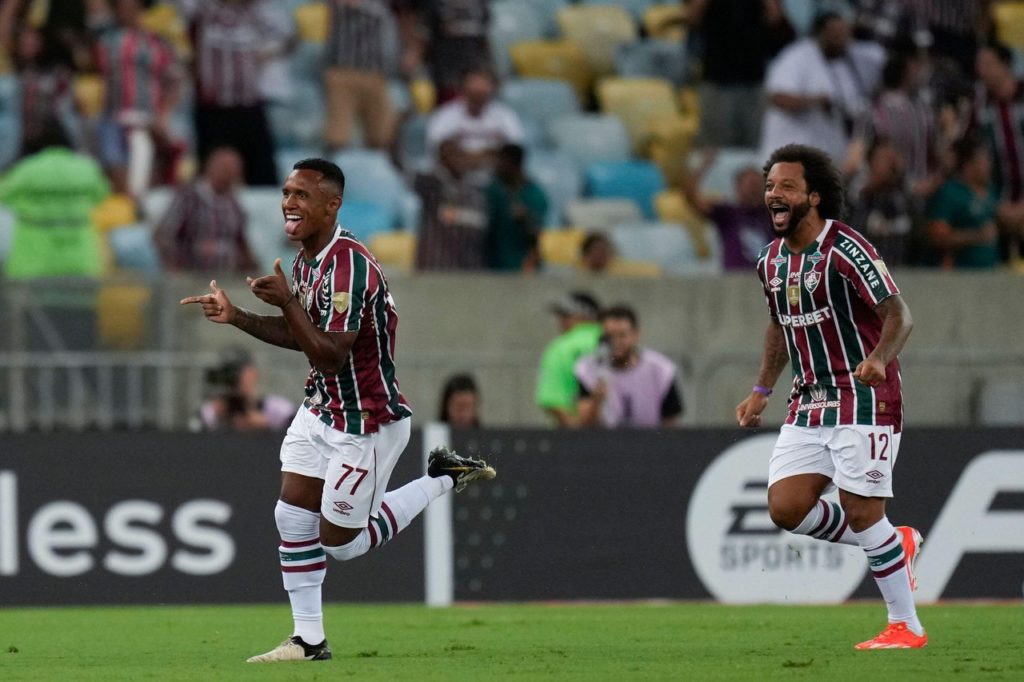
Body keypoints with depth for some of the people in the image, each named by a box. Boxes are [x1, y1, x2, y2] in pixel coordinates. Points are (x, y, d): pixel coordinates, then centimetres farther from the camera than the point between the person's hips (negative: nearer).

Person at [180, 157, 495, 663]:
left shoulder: (349, 265, -27)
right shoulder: (306, 259, 2)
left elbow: (330, 354, -29)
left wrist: (286, 302, -37)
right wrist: (237, 317, 4)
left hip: (367, 422, -9)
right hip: (320, 408, 9)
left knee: (341, 543, 3)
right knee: (293, 517, 2)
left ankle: (442, 479, 16)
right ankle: (308, 640, 10)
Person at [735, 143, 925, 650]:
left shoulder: (845, 249, -15)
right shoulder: (771, 261, 9)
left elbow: (898, 314, -20)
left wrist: (879, 358, -39)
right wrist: (761, 391, 22)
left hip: (862, 399, -7)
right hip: (808, 403, 7)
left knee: (861, 514, -10)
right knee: (786, 507, -5)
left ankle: (906, 627, 3)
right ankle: (895, 544, 15)